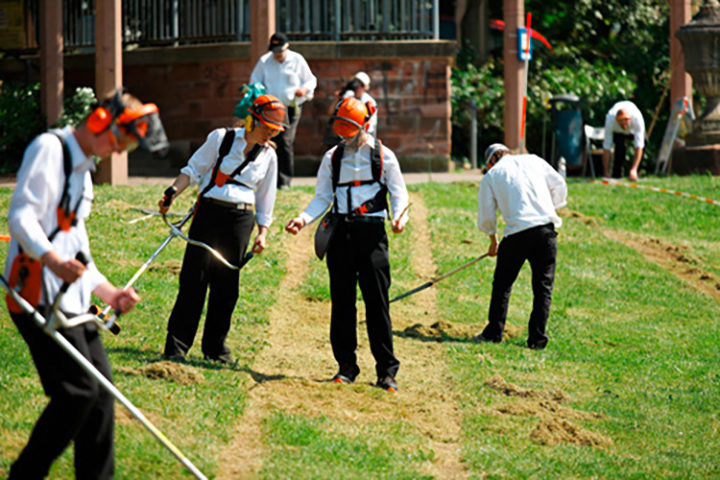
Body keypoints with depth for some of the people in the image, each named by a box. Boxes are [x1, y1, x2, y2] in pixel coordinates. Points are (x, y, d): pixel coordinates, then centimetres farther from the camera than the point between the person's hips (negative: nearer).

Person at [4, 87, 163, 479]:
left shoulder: (83, 167, 23)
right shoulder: (49, 149, -7)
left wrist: (106, 291, 22)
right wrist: (52, 260, -35)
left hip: (71, 297, 10)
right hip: (40, 295, -10)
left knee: (99, 392, 6)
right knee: (77, 391, -15)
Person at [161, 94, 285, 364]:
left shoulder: (268, 155, 10)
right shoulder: (221, 138, 0)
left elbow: (265, 199, 16)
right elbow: (194, 169, 3)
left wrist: (262, 233, 11)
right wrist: (173, 192, -11)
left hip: (241, 220, 3)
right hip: (209, 211, -3)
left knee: (226, 286, 3)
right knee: (194, 280, -6)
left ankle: (215, 348, 14)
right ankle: (176, 347, -2)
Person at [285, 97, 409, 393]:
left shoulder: (383, 156, 4)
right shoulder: (333, 157, 12)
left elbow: (398, 193, 5)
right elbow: (322, 198, 13)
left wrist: (399, 217, -15)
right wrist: (304, 219, -5)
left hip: (372, 231, -3)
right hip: (341, 232, 3)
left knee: (376, 301, -6)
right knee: (342, 300, 3)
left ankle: (386, 371, -3)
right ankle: (346, 366, 11)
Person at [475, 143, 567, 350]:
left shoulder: (491, 176, 13)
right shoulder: (533, 161, 17)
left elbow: (486, 216, 14)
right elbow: (559, 186, 16)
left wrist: (493, 240, 29)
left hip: (517, 233, -1)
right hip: (546, 228, 1)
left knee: (502, 284, 14)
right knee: (543, 285, 7)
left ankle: (494, 332, 19)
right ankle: (537, 337, 4)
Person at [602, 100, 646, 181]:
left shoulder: (637, 119, -43)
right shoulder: (610, 121, -41)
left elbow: (639, 147, -43)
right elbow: (606, 148, -35)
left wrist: (633, 170, -50)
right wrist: (606, 172, -34)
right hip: (617, 131, -2)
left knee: (643, 142, -24)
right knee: (620, 145, -30)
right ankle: (617, 176, -18)